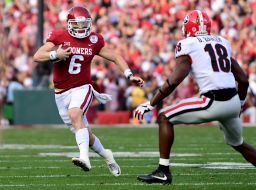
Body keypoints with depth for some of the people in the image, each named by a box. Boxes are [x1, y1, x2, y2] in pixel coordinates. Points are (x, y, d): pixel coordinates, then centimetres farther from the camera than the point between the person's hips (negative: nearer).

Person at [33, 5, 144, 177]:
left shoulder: (94, 41, 1)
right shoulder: (59, 37, -4)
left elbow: (116, 57, 10)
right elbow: (37, 56, -9)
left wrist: (130, 75, -1)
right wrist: (55, 55, -27)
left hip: (82, 88, -2)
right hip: (62, 93, 2)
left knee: (75, 115, -33)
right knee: (85, 134, 8)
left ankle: (84, 157, -46)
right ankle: (106, 155, 35)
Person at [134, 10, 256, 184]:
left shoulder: (188, 45, 1)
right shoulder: (222, 42, 19)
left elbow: (174, 81, -10)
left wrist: (150, 105, -4)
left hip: (213, 103, -6)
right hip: (233, 102, 6)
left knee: (165, 117, 6)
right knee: (238, 143, 31)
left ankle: (163, 172, 1)